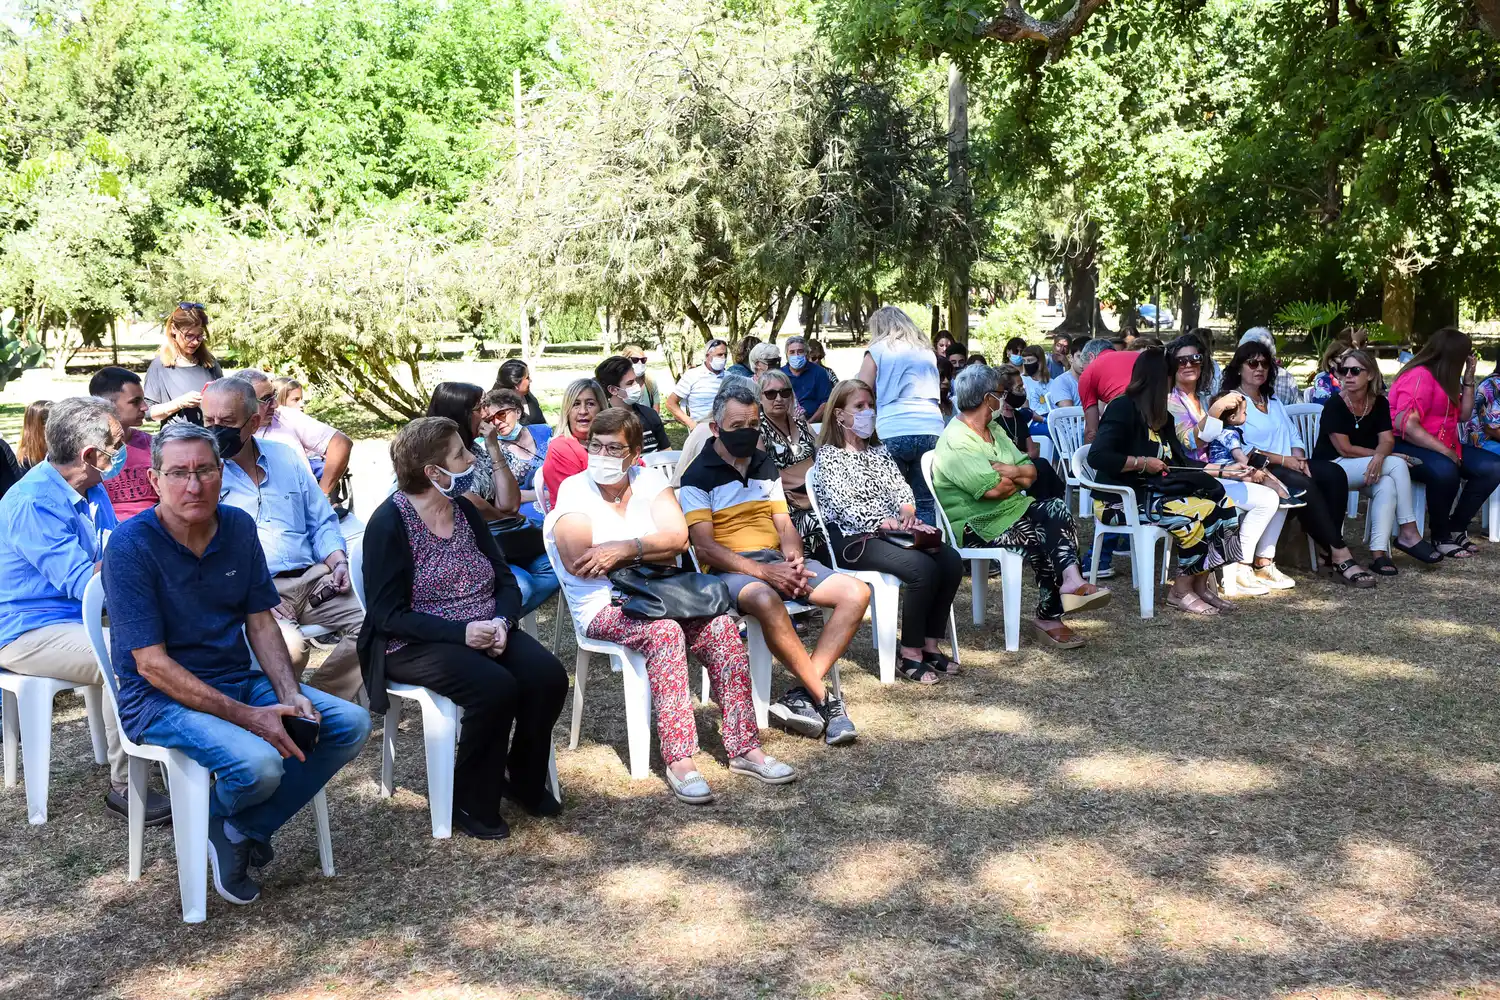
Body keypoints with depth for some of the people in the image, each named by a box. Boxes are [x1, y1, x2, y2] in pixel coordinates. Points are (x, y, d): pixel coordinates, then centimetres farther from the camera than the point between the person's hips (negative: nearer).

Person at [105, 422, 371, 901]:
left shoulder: (238, 527, 1)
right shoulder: (131, 545, -17)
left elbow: (261, 623, 6)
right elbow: (151, 665, -19)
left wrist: (290, 697, -11)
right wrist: (248, 717, -23)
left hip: (239, 679, 7)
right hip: (161, 696, -6)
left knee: (351, 723, -8)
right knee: (258, 762, -31)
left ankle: (245, 828, 2)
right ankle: (218, 821, 6)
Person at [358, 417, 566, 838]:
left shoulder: (464, 509, 7)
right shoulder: (389, 523, -12)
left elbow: (505, 580, 8)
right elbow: (388, 615, -16)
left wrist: (502, 621, -14)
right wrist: (460, 631, -26)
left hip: (484, 629, 6)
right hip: (415, 643, -6)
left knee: (548, 676, -18)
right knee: (495, 687, -31)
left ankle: (525, 780, 6)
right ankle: (472, 803, -9)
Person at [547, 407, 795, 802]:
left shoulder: (649, 480, 9)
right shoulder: (574, 490, -2)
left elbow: (678, 538, -5)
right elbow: (578, 561, -16)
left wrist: (625, 549, -17)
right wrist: (651, 548, -8)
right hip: (604, 607, -4)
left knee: (722, 626, -21)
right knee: (665, 632, -33)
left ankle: (744, 747, -17)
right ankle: (679, 759, -34)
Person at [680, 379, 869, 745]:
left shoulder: (766, 467, 19)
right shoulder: (698, 475, -1)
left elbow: (784, 526, 17)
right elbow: (705, 547, -10)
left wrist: (794, 557, -8)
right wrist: (763, 571, -20)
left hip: (777, 561, 7)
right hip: (729, 568, -6)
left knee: (856, 593, -15)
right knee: (767, 602, -41)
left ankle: (804, 694, -21)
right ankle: (824, 698, -26)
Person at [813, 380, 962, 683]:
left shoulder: (878, 450, 23)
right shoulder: (829, 454, 3)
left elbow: (900, 486, 12)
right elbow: (841, 502, -12)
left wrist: (907, 511, -12)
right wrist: (882, 521, -25)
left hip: (892, 530, 7)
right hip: (853, 539, -7)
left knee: (951, 561, -18)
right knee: (922, 567, -30)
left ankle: (930, 644, -9)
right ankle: (909, 654, -19)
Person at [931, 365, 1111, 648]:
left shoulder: (994, 430, 15)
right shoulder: (956, 442, -16)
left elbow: (1031, 472, 9)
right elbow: (994, 490, -25)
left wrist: (1010, 471, -15)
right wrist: (1018, 477, -2)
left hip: (1009, 509, 9)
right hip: (975, 526, -8)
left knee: (1057, 509, -17)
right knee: (1039, 535, -26)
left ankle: (1070, 580, -35)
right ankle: (1048, 616, -14)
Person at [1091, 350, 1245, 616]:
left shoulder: (1161, 417, 15)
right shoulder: (1123, 408, -12)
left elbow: (1182, 462, 19)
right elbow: (1097, 456, -23)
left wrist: (1225, 470, 13)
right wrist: (1143, 463, -17)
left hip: (1152, 492, 9)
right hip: (1121, 499, -9)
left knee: (1224, 506, -10)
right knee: (1201, 513, -24)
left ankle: (1201, 584, -7)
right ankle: (1182, 590, -11)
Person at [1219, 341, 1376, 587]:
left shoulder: (1274, 402, 26)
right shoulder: (1230, 401, 0)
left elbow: (1295, 437, 19)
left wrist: (1298, 457, -5)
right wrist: (1283, 459, -17)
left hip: (1289, 465, 7)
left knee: (1334, 474, -20)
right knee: (1304, 485, -32)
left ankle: (1329, 547, -25)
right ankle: (1340, 555, -28)